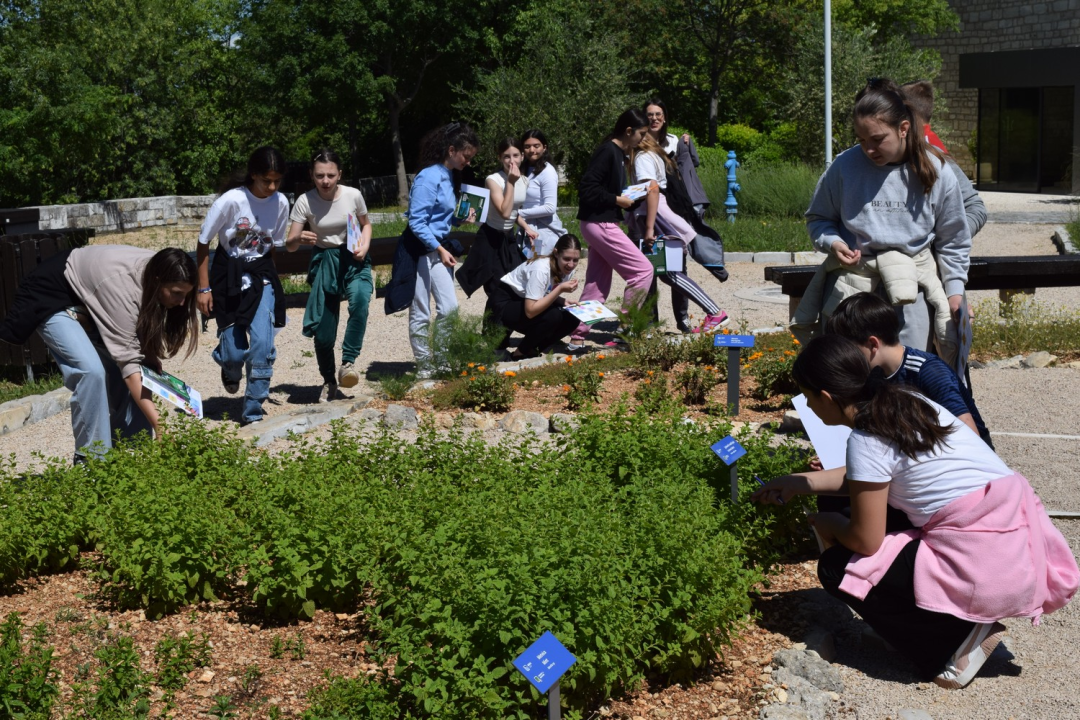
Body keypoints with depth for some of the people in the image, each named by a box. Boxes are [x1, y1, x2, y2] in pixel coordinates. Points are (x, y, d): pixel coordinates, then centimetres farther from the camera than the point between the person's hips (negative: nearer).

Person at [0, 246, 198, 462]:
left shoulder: (157, 272, -16)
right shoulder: (123, 286, -38)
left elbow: (147, 334, -2)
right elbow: (128, 360, -38)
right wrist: (160, 426, -41)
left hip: (91, 302, 8)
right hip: (55, 299, -8)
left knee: (135, 371, -6)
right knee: (92, 371, -27)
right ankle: (92, 459, -15)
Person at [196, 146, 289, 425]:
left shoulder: (281, 203, -7)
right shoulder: (230, 200, -17)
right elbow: (203, 243, -7)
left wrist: (264, 274, 5)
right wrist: (204, 288, -6)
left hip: (261, 276, 2)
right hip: (228, 275, -2)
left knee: (262, 342, -15)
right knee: (234, 352, -3)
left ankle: (252, 412, 0)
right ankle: (231, 371, 38)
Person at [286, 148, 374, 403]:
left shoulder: (353, 195, -11)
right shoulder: (305, 202, -13)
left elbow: (365, 225, 9)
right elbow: (289, 245, -13)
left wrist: (364, 247, -10)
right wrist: (299, 239, -36)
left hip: (353, 258, 0)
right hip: (324, 262, 0)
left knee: (359, 300, -32)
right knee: (323, 330, 0)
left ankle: (348, 362, -22)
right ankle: (329, 381, 22)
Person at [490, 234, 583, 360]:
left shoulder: (567, 269, -9)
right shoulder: (541, 269, -32)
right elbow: (530, 311, -35)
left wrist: (566, 303, -16)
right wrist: (560, 289, -37)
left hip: (526, 301, 8)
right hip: (505, 303, -8)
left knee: (571, 319, -12)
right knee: (553, 316, -30)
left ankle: (531, 349, 4)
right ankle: (520, 353, -9)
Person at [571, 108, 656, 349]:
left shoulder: (618, 153, 14)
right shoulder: (608, 152, -15)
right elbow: (587, 188, -21)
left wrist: (628, 196, 5)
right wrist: (617, 200, -16)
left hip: (603, 224, 10)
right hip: (601, 224, -10)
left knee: (597, 285, 11)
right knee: (643, 270, -7)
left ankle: (577, 337, 14)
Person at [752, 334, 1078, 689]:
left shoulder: (866, 440, -14)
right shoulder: (908, 402, 11)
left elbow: (866, 541, -9)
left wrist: (828, 525, 12)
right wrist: (799, 482, 31)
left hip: (987, 571, -9)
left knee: (837, 568, 2)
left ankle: (959, 638, 0)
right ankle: (970, 621, 14)